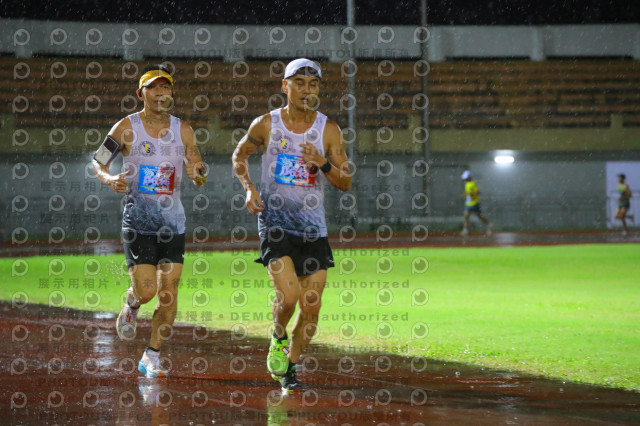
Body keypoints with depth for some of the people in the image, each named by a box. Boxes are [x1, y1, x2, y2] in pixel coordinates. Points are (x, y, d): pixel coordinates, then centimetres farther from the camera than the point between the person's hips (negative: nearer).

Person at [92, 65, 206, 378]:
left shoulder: (183, 130, 3)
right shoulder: (127, 127, -5)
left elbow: (197, 169, 8)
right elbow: (98, 161, 0)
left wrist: (197, 173, -16)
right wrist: (109, 179, -21)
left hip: (172, 221, 3)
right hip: (137, 220, -3)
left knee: (169, 295, -2)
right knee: (145, 289, -11)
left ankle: (151, 358, 11)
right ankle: (130, 308, 26)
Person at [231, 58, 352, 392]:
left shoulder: (328, 130, 0)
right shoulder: (266, 125, -2)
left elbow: (346, 183, 0)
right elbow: (239, 156, 14)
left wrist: (323, 164, -19)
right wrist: (249, 189, -3)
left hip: (313, 226, 2)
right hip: (274, 220, -2)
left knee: (311, 307, 0)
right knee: (288, 294, -20)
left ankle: (290, 368, 19)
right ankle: (278, 337, 12)